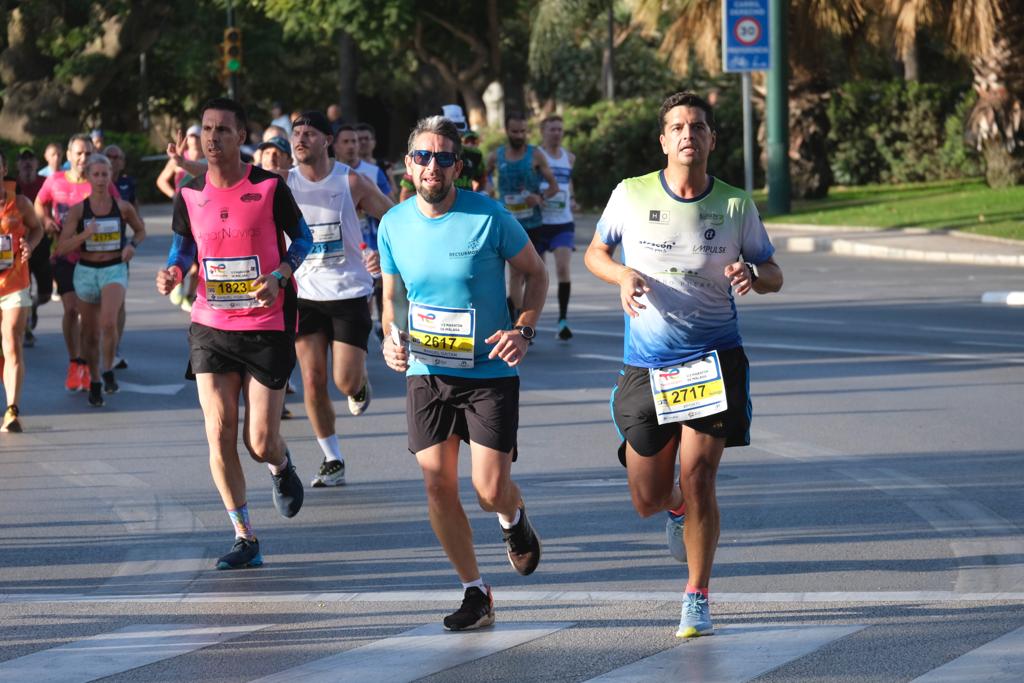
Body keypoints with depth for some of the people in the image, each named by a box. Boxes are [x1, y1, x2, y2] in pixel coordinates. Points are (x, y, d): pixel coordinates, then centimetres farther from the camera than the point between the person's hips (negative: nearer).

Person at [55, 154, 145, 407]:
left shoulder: (123, 207, -2)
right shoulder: (78, 210, -4)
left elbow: (140, 230, 16)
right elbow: (62, 248, -6)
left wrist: (132, 245, -5)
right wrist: (85, 234, -21)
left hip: (114, 270, -1)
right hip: (86, 271, 1)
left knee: (109, 322, -25)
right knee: (90, 332, 10)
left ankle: (108, 372, -5)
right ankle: (94, 382, 28)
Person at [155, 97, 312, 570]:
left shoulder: (269, 187, -8)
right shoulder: (190, 194, 1)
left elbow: (302, 237, 3)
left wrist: (278, 277, -15)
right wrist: (173, 271, -6)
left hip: (267, 326, -3)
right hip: (210, 326, 3)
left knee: (260, 443, -3)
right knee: (219, 434, -6)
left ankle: (281, 467, 37)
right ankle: (244, 539, 6)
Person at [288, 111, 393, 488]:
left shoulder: (352, 182, -7)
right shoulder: (282, 184, -1)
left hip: (349, 291, -2)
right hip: (304, 293, 2)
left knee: (345, 381, -8)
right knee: (313, 381, -1)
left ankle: (361, 384, 30)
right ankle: (332, 461, 12)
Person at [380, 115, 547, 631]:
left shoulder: (490, 217, -11)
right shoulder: (394, 224, -1)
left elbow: (535, 272, 2)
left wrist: (524, 330, -13)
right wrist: (390, 337, -7)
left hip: (490, 372, -3)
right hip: (426, 373, 3)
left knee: (491, 491, -7)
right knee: (437, 485, -3)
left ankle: (514, 521, 32)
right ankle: (475, 593, 13)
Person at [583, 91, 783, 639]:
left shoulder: (736, 205, -1)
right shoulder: (631, 196, -2)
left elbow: (772, 274, 8)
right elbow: (595, 253, 12)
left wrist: (752, 275, -16)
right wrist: (623, 276, -11)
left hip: (715, 357, -1)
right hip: (645, 364, 1)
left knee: (697, 476, -13)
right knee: (648, 500, 2)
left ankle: (697, 599, 4)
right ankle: (678, 511, 42)